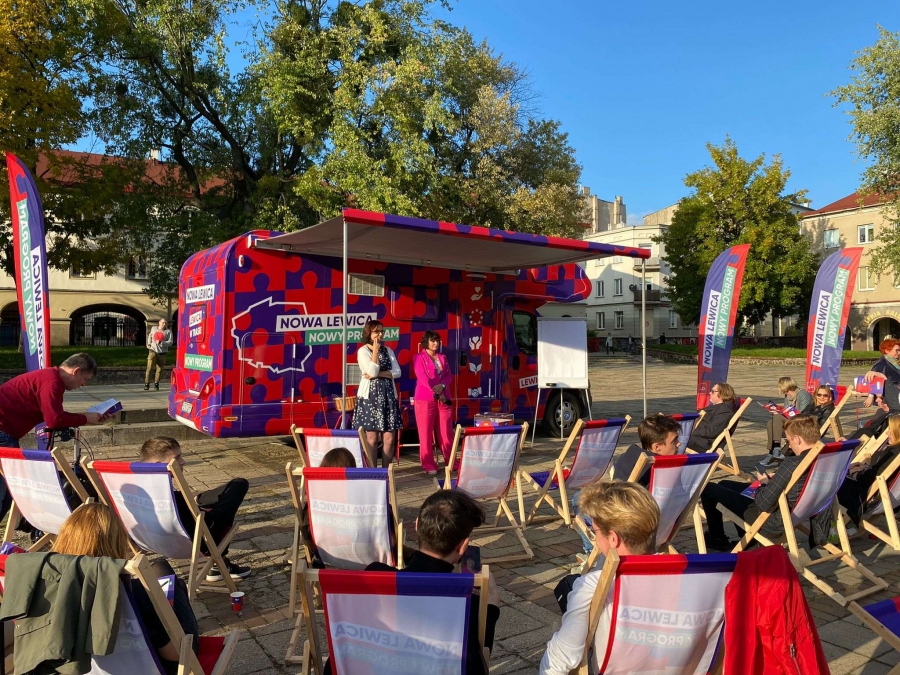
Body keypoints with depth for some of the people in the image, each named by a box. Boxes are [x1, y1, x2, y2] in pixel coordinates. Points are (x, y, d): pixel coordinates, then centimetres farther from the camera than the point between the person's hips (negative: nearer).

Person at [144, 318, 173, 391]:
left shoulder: (168, 331, -1)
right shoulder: (154, 328, 8)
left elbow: (170, 342, -10)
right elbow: (150, 336, 29)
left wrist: (161, 343, -22)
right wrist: (149, 343, 15)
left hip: (162, 353, 0)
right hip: (153, 351, 0)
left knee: (159, 369, 4)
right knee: (149, 368, -8)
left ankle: (156, 384, 19)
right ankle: (146, 384, -2)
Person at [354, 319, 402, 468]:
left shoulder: (388, 350, 12)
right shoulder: (363, 351, -2)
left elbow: (397, 372, 2)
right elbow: (372, 371, -16)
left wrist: (378, 374, -11)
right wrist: (375, 350, -10)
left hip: (388, 396, 5)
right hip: (370, 396, -4)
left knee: (389, 438, 1)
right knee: (372, 438, -3)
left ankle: (385, 471, 11)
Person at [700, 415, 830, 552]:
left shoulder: (792, 464, -33)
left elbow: (765, 504, -28)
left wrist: (764, 483, -8)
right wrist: (774, 480, 3)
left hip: (774, 525, -9)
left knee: (708, 489, 4)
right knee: (724, 484, 23)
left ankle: (717, 539, 25)